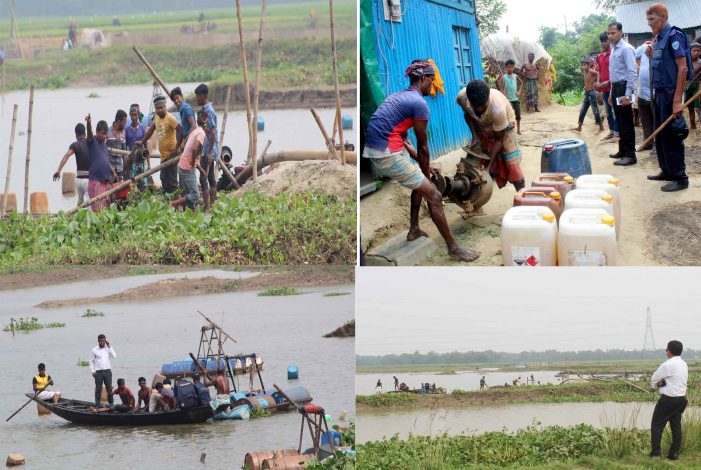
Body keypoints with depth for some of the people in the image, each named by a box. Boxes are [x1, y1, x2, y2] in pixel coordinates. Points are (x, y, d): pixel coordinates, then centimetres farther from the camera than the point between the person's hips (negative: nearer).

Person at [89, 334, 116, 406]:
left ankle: (111, 403, 10)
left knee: (109, 388, 3)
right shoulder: (94, 350, 1)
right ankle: (97, 404, 5)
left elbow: (114, 356, -6)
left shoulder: (108, 349, 7)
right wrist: (92, 371, -4)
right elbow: (91, 361, 5)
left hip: (107, 371, 2)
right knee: (98, 389, 0)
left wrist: (109, 347, -7)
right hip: (98, 372, -2)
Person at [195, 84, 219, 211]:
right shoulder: (206, 109, 14)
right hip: (208, 150, 10)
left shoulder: (208, 111, -16)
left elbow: (212, 132, -20)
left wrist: (209, 152, -22)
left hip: (208, 150, -10)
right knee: (211, 178, 12)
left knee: (203, 178, -10)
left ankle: (207, 207, -11)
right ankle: (212, 205, 16)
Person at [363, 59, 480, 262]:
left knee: (420, 184, 29)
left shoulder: (399, 96, 20)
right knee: (434, 195, -4)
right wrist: (426, 173, 11)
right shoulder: (420, 103, -9)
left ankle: (414, 230, 37)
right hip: (389, 155, -10)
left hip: (373, 152, 10)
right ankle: (453, 249, 0)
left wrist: (423, 165, 25)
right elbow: (423, 147, -2)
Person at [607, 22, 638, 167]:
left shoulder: (626, 49, -12)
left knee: (626, 123, -6)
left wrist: (627, 95, -23)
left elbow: (632, 72, -18)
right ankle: (622, 151, 25)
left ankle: (630, 155, -4)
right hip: (615, 88, 9)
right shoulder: (614, 50, 16)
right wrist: (612, 93, 21)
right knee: (620, 122, 16)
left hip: (624, 88, -9)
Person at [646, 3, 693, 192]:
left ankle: (679, 177, -1)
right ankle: (667, 171, 23)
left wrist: (677, 100, -23)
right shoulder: (658, 39, 12)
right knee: (660, 134, 13)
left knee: (671, 135, -6)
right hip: (659, 92, 9)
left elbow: (683, 68, -19)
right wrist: (651, 56, 2)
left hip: (670, 92, -9)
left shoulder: (673, 36, -13)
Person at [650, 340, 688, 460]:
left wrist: (654, 385, 17)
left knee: (657, 425, 0)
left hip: (668, 399, -8)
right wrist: (661, 383, 4)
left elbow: (654, 379, -6)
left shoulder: (668, 365, -17)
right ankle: (674, 453, 9)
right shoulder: (684, 365, 9)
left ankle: (656, 452, -5)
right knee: (676, 426, 10)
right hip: (681, 399, 8)